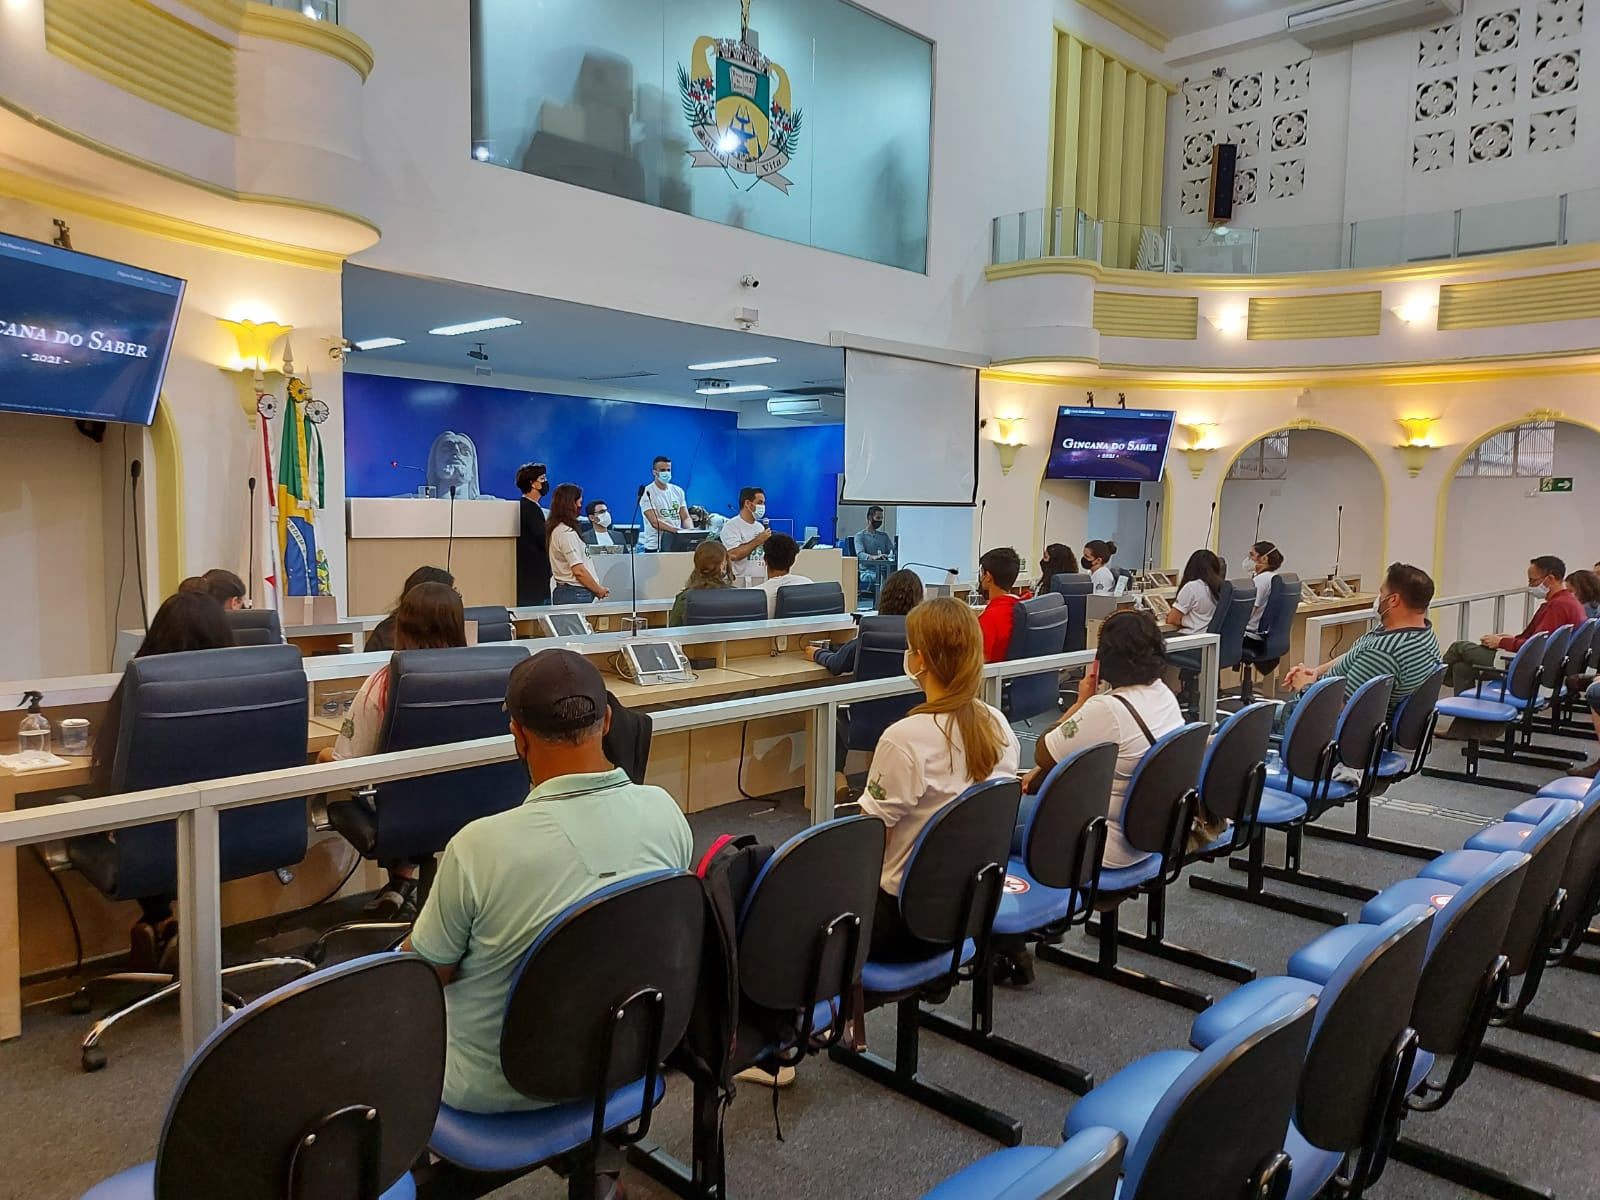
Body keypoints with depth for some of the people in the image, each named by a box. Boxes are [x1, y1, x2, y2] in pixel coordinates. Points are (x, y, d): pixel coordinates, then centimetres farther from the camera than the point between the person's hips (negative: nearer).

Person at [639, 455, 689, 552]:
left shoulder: (678, 491, 14)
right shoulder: (647, 493, -4)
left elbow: (685, 517, 13)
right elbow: (654, 522, -13)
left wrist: (691, 531, -10)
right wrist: (677, 530, -25)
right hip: (655, 547, -5)